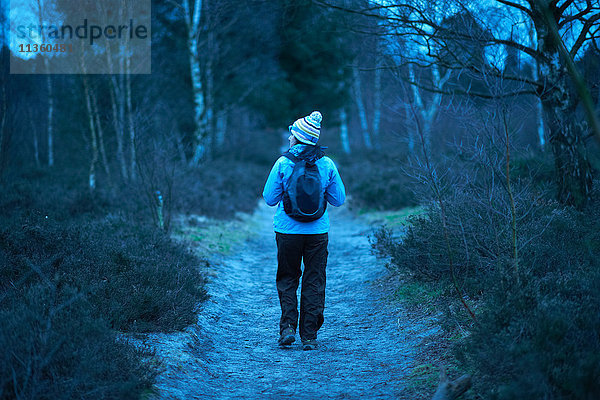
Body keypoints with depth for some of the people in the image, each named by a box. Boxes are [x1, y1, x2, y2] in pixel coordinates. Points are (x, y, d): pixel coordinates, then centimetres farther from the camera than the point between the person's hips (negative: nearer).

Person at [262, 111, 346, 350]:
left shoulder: (283, 163, -8)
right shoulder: (327, 164, -2)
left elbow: (270, 198, -2)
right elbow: (338, 199, 5)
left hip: (287, 231, -1)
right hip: (318, 232, 1)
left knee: (287, 279, 14)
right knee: (314, 283, 8)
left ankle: (288, 327, 1)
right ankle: (309, 336, 8)